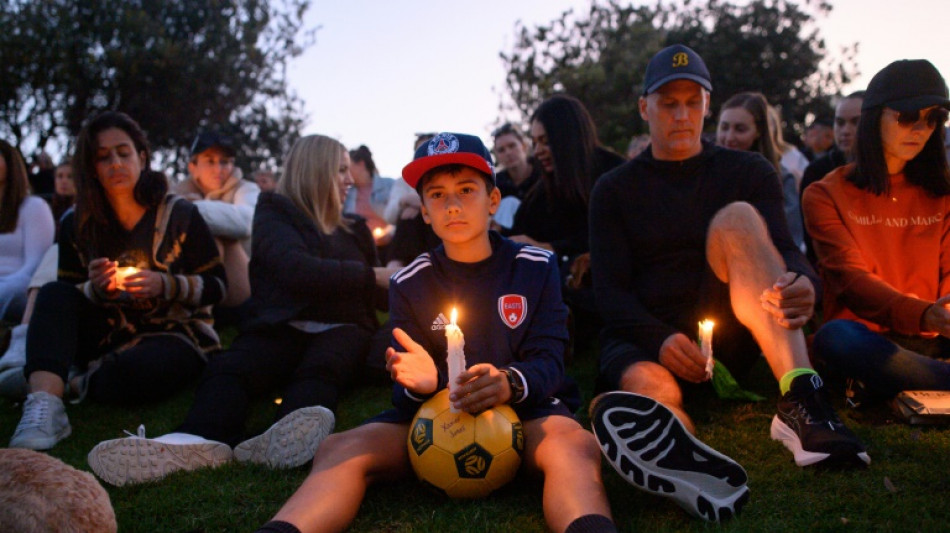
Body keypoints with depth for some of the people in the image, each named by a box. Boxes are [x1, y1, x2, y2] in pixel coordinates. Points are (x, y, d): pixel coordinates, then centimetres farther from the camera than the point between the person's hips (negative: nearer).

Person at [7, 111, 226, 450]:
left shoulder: (179, 216, -2)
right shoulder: (77, 225, 5)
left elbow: (216, 286, -3)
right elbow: (67, 301, 5)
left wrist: (164, 285, -20)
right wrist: (95, 288, -18)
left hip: (174, 333, -3)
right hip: (107, 335, 4)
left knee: (140, 371, -38)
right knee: (54, 294, -23)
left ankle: (76, 384, -7)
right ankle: (44, 404, -40)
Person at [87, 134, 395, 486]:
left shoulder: (354, 229, 29)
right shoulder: (274, 215, 14)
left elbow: (370, 298, 30)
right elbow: (295, 270, -6)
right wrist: (374, 276, -3)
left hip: (340, 330, 1)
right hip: (282, 329, -1)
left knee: (321, 367, -37)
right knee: (227, 368, -34)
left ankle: (287, 438, -68)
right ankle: (198, 442, -64)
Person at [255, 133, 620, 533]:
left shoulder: (536, 267, 2)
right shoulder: (409, 283, 6)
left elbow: (548, 360, -4)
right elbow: (407, 387, 2)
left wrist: (510, 383, -30)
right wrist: (419, 382, -26)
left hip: (524, 408, -1)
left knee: (575, 445, -38)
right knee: (338, 449, -26)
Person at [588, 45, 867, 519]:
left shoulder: (749, 173, 13)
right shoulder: (615, 190, 11)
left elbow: (787, 253, -1)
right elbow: (610, 291, 0)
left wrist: (803, 284, -28)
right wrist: (660, 339, -21)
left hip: (725, 337, 1)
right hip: (645, 341, 0)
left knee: (737, 217, -26)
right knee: (648, 385, -37)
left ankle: (800, 400, -44)